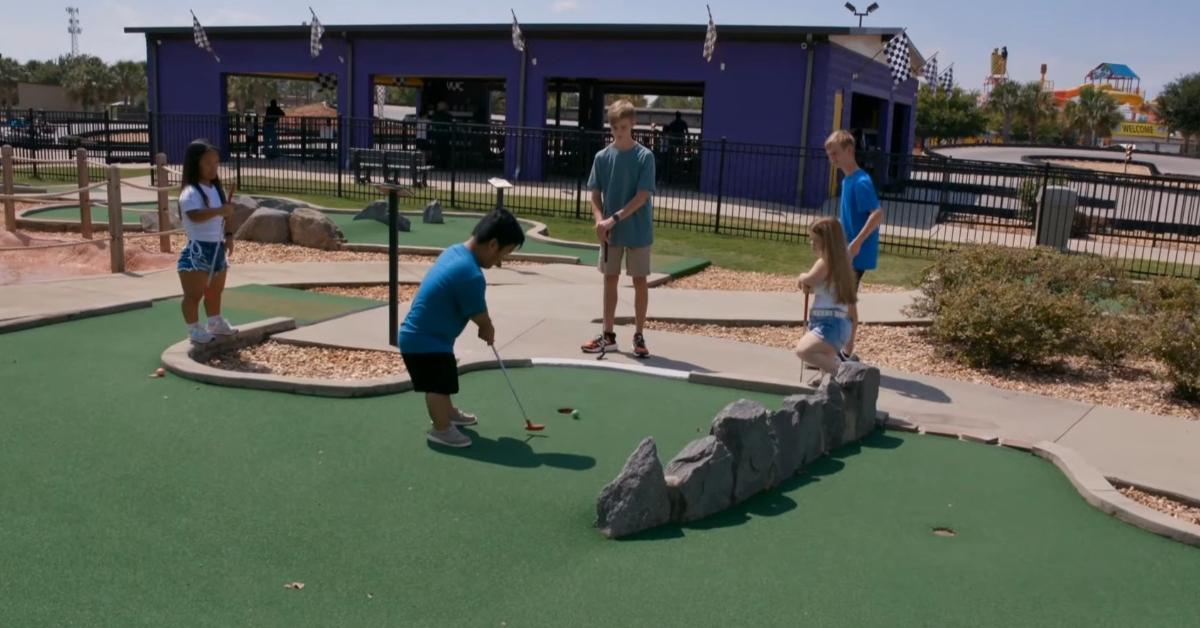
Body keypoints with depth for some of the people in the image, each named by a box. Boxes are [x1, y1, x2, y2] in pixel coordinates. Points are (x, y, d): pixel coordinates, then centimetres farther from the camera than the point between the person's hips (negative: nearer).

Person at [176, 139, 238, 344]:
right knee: (194, 294, -6)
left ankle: (215, 323, 36)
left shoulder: (216, 188, 12)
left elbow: (224, 216, 21)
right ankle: (194, 330, 2)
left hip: (217, 248, 9)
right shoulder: (190, 192, -17)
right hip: (197, 250, -9)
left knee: (215, 291, 21)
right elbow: (195, 215, -35)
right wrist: (219, 210, -42)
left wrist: (228, 235, 9)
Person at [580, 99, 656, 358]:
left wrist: (614, 219, -20)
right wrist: (600, 220, -15)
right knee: (610, 280, 9)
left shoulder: (645, 156, -9)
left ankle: (639, 336, 15)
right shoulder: (602, 157, 1)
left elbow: (642, 196, -14)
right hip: (610, 231, 3)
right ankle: (608, 335, 19)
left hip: (638, 231, -3)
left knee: (640, 281, 4)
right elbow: (595, 195, 3)